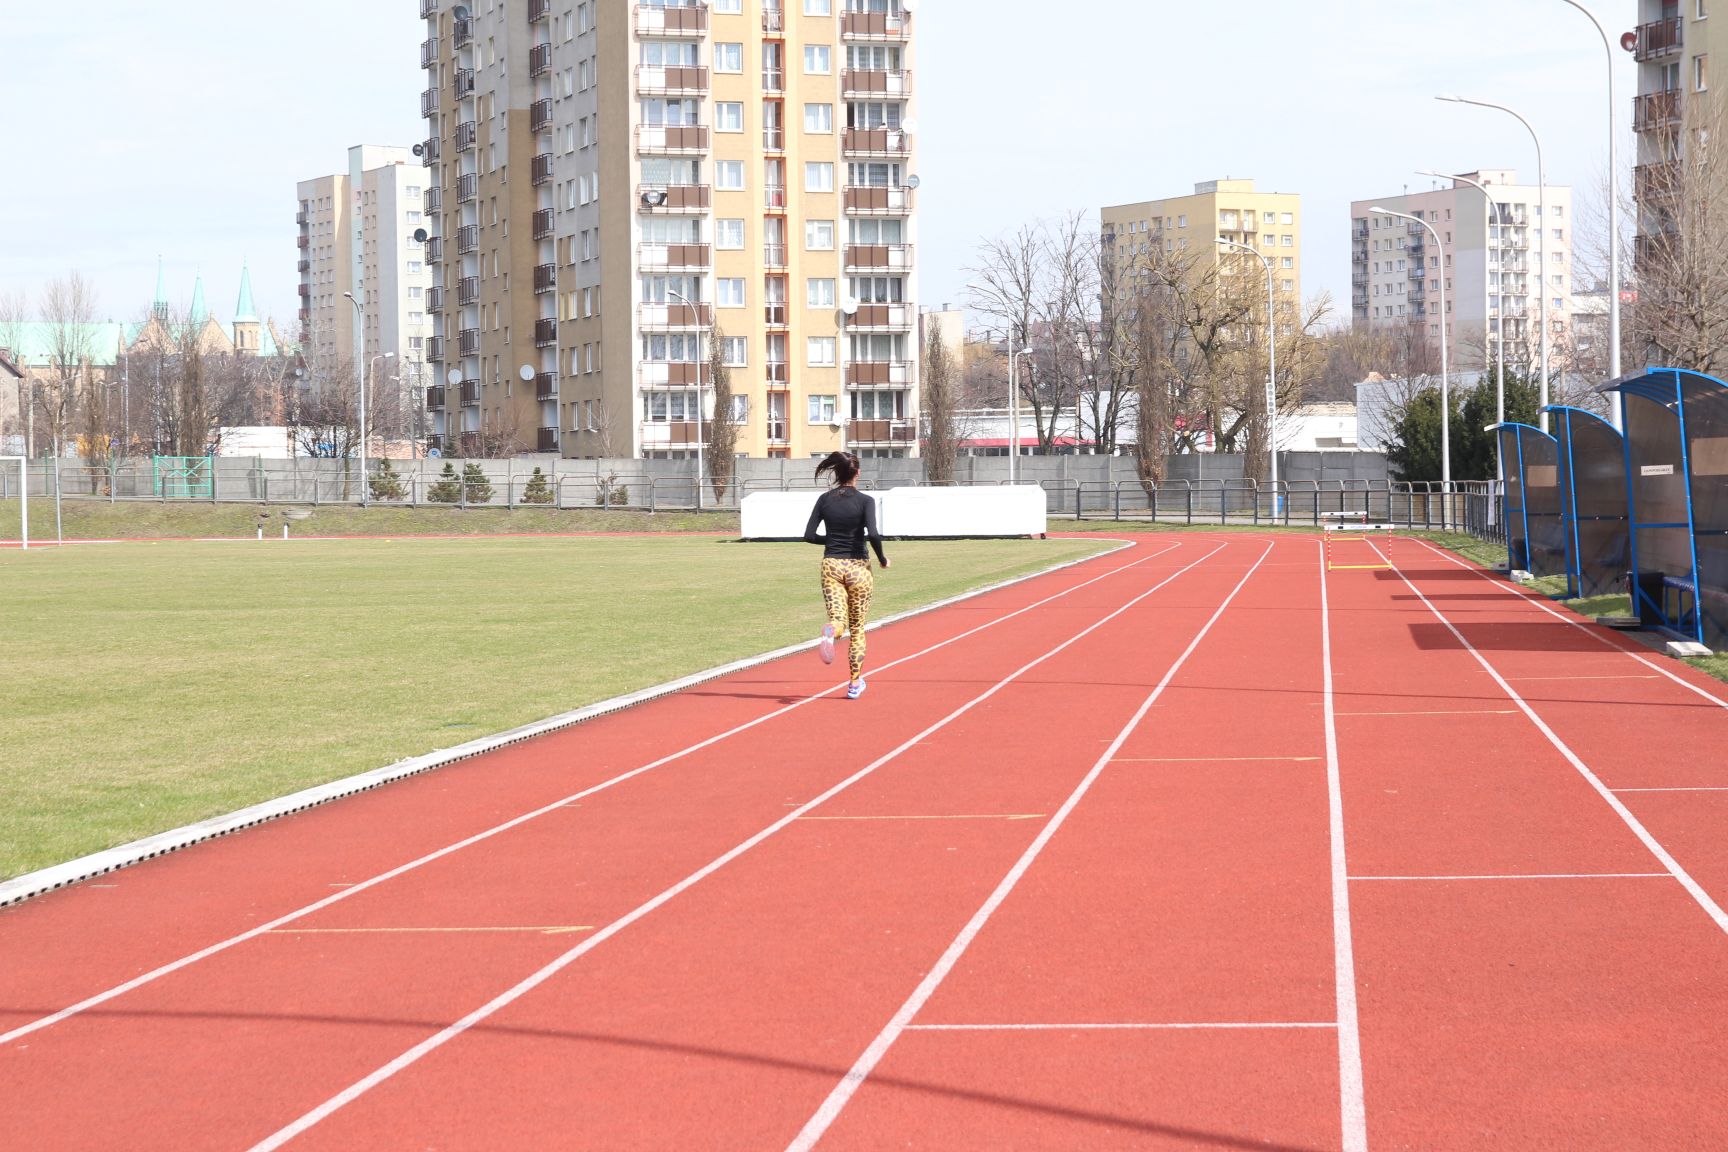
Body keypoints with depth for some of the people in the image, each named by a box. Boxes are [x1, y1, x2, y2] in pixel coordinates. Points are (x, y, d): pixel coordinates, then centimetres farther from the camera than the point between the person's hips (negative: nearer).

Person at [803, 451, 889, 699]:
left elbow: (809, 535, -1)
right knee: (857, 627, 12)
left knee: (839, 619, 2)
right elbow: (873, 534, -21)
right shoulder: (865, 501, -8)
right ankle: (855, 683, 15)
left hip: (831, 565, 2)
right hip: (858, 567, -2)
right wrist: (882, 559, -5)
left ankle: (830, 631, -37)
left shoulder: (825, 499, 1)